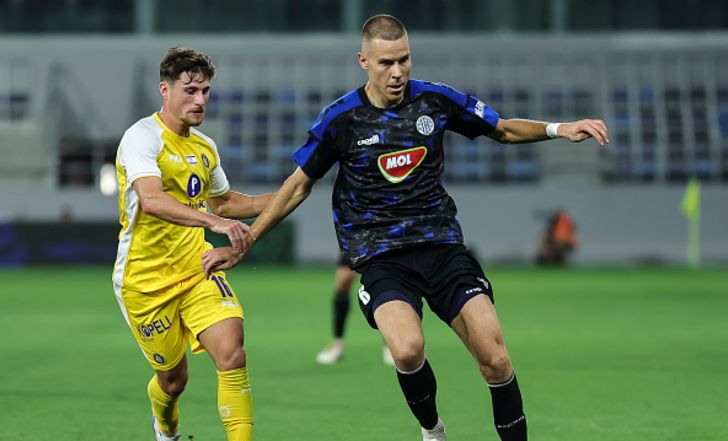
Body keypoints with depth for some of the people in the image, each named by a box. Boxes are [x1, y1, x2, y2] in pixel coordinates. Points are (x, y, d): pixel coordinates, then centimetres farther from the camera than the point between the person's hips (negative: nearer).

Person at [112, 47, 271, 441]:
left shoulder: (205, 147, 8)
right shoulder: (142, 137, -15)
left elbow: (222, 202, 28)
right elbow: (151, 200, -33)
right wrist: (213, 222, -45)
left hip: (198, 270, 5)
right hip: (146, 279, -5)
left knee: (232, 355, -18)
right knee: (173, 379, 7)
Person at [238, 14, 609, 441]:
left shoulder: (435, 99, 3)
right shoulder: (341, 118, -2)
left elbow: (504, 129, 16)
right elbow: (300, 185, 10)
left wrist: (558, 129, 0)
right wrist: (244, 242, 10)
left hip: (441, 242, 2)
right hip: (380, 256, -2)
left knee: (495, 358, -12)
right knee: (408, 350, -29)